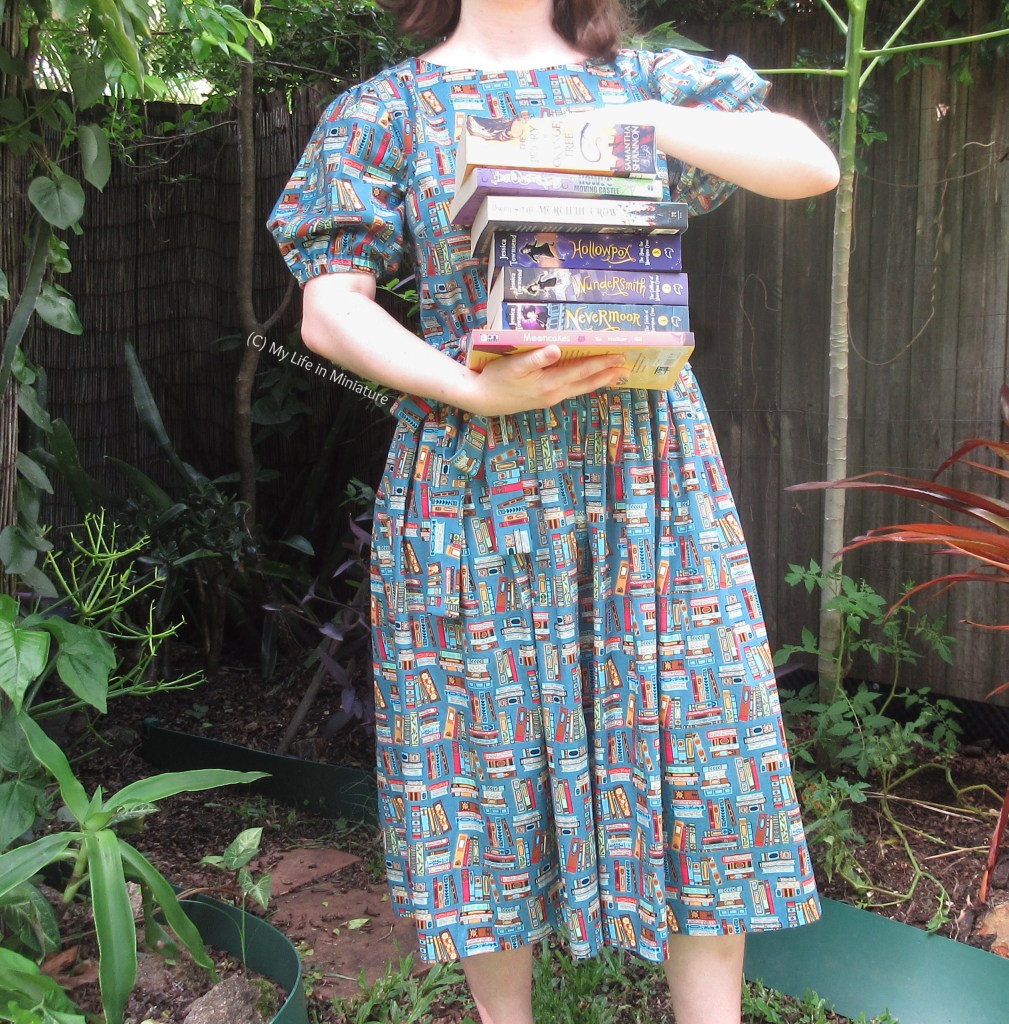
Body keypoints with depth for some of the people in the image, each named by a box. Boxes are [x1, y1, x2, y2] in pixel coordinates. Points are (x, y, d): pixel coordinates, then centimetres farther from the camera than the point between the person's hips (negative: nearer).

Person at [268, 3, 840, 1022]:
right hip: (473, 487, -1)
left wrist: (638, 121, -8)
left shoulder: (644, 84, 14)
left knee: (697, 746, 3)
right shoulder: (391, 109, 9)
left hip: (649, 475, 2)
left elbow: (812, 164, 4)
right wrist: (473, 388, -16)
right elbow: (329, 309, 0)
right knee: (485, 757, 6)